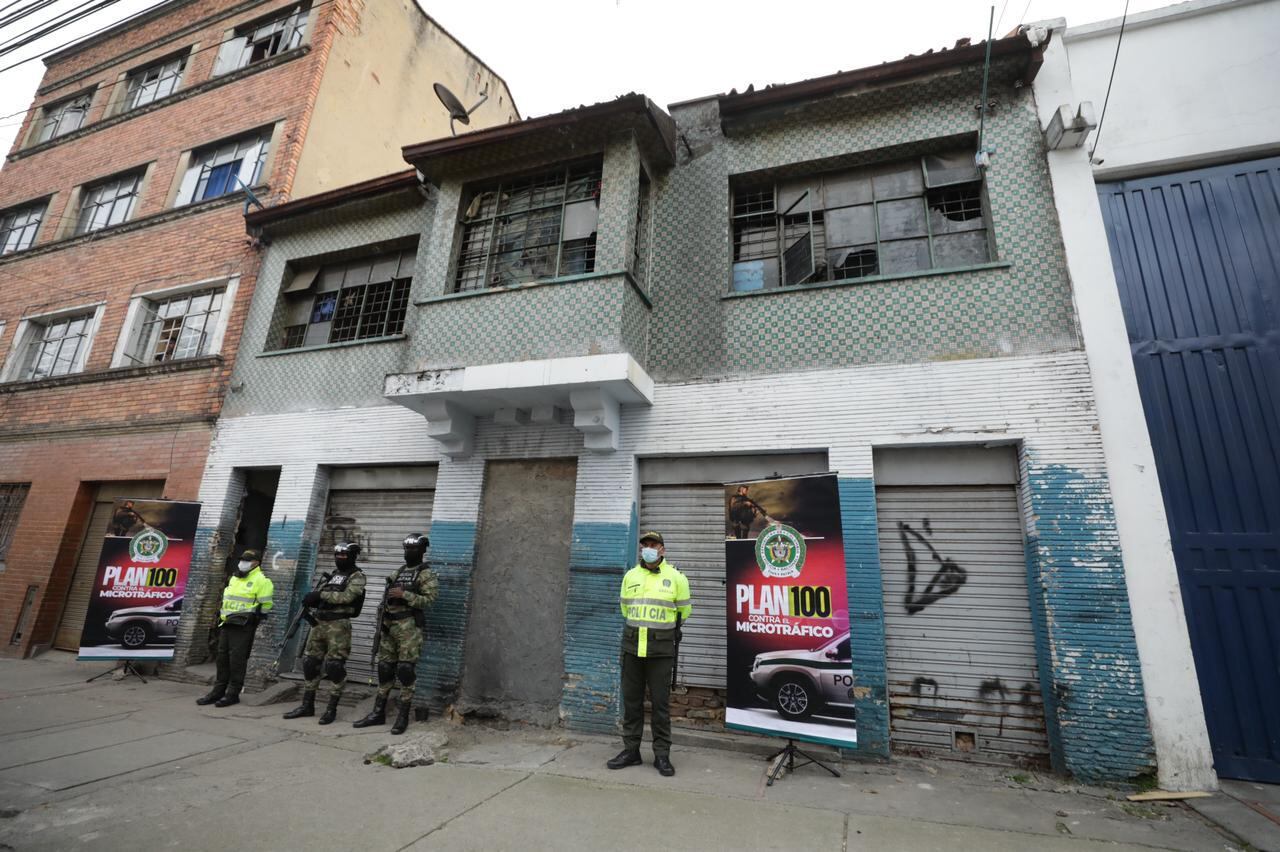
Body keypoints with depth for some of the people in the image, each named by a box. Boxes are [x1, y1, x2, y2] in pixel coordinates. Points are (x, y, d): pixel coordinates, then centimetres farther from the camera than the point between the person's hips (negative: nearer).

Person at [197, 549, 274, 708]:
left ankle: (233, 694, 3)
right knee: (222, 658, 11)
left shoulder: (261, 580, -9)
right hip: (227, 624, 8)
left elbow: (265, 605, -10)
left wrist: (256, 622, -12)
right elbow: (227, 600, 26)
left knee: (237, 660, -4)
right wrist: (221, 618, 21)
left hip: (243, 626, -8)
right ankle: (218, 691, 21)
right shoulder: (234, 578, 17)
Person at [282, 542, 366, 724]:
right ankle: (307, 705, 25)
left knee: (334, 666, -4)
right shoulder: (333, 575, 18)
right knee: (310, 663, 12)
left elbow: (347, 597, -19)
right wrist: (312, 597, -6)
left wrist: (321, 594, -16)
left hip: (338, 625, -8)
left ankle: (332, 709, 7)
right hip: (318, 623, 8)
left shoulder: (357, 576, -6)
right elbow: (321, 594, 16)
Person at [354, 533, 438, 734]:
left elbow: (429, 599, -15)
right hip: (389, 625, 7)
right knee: (384, 667, 11)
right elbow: (388, 596, 21)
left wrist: (404, 594, -22)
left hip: (409, 626, -7)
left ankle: (403, 716, 4)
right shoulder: (398, 572, 17)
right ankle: (378, 713, 21)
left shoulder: (426, 574, -5)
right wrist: (382, 620, 12)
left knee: (406, 669, -5)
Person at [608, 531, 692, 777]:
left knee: (661, 703, 4)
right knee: (631, 700, 11)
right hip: (632, 645, 3)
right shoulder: (630, 576, 6)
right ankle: (631, 750, 24)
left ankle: (662, 755, 17)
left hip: (661, 648, -3)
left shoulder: (675, 577, -4)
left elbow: (684, 610, 9)